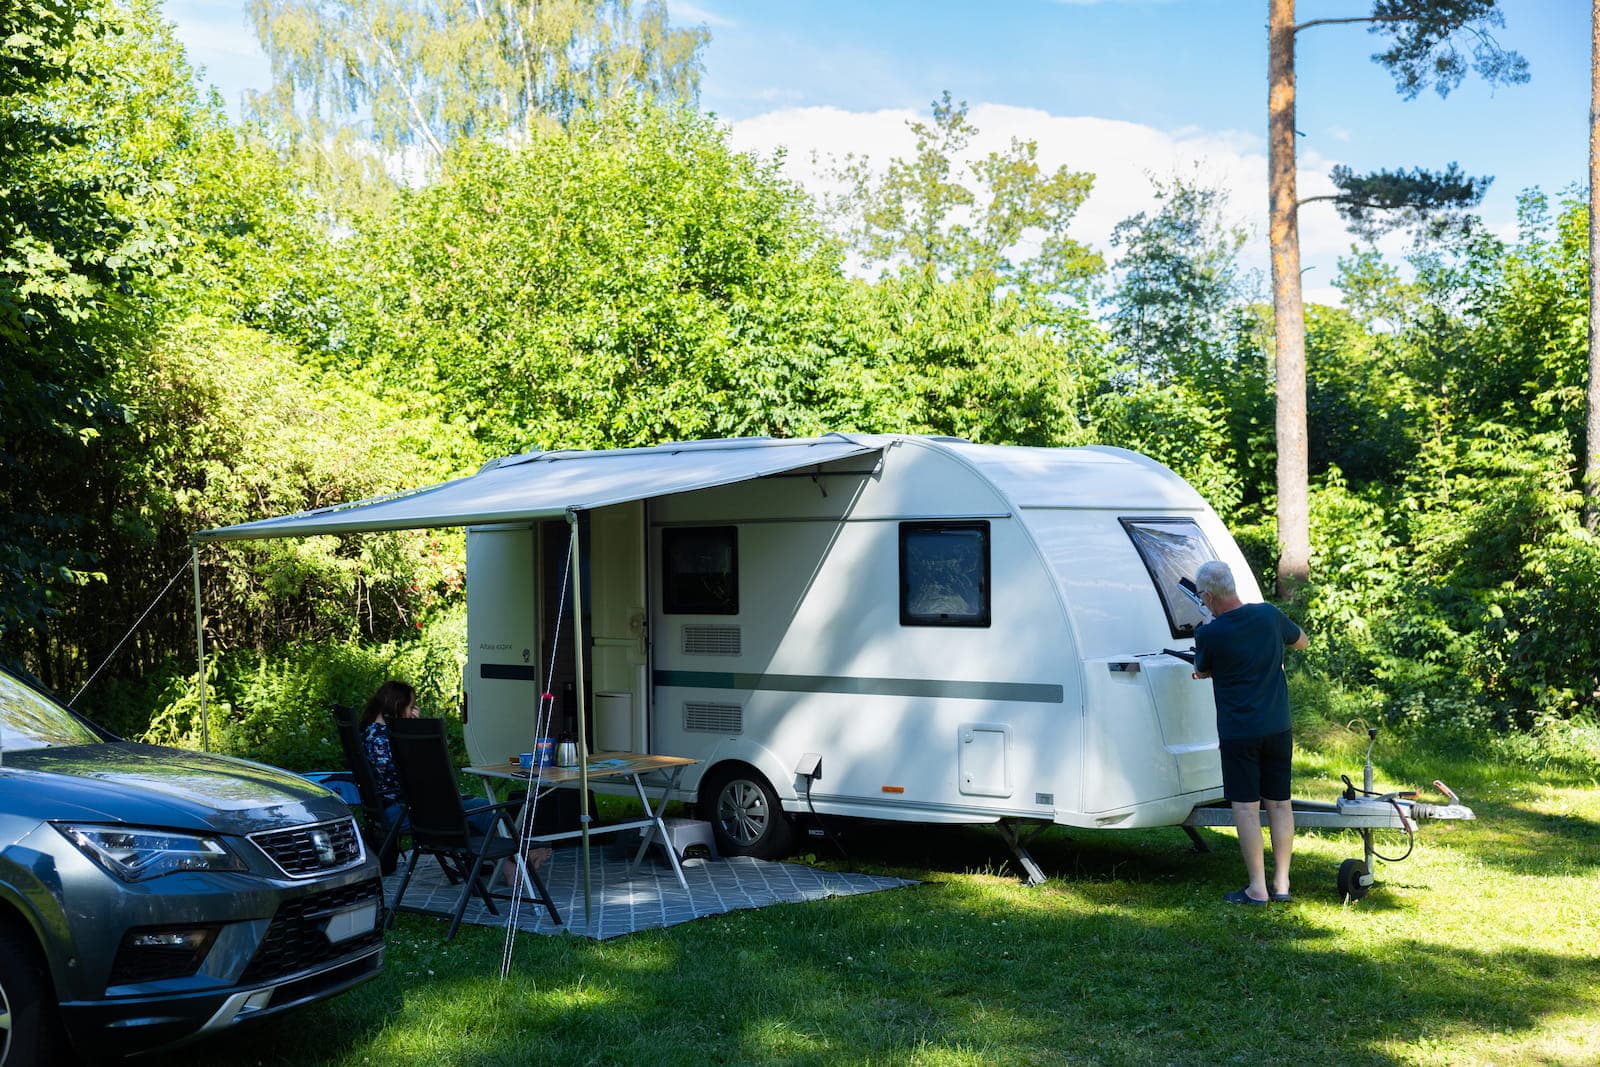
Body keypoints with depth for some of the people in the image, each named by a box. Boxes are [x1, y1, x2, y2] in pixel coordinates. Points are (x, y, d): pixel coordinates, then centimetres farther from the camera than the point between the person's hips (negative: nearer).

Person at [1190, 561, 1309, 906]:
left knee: (1246, 806, 1)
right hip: (1278, 728, 5)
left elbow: (1202, 671, 7)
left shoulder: (1210, 633, -14)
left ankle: (1257, 888, 2)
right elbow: (1302, 641, 18)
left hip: (1238, 732, -5)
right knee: (1280, 803, 11)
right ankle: (1281, 884, 17)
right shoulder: (1269, 615, -2)